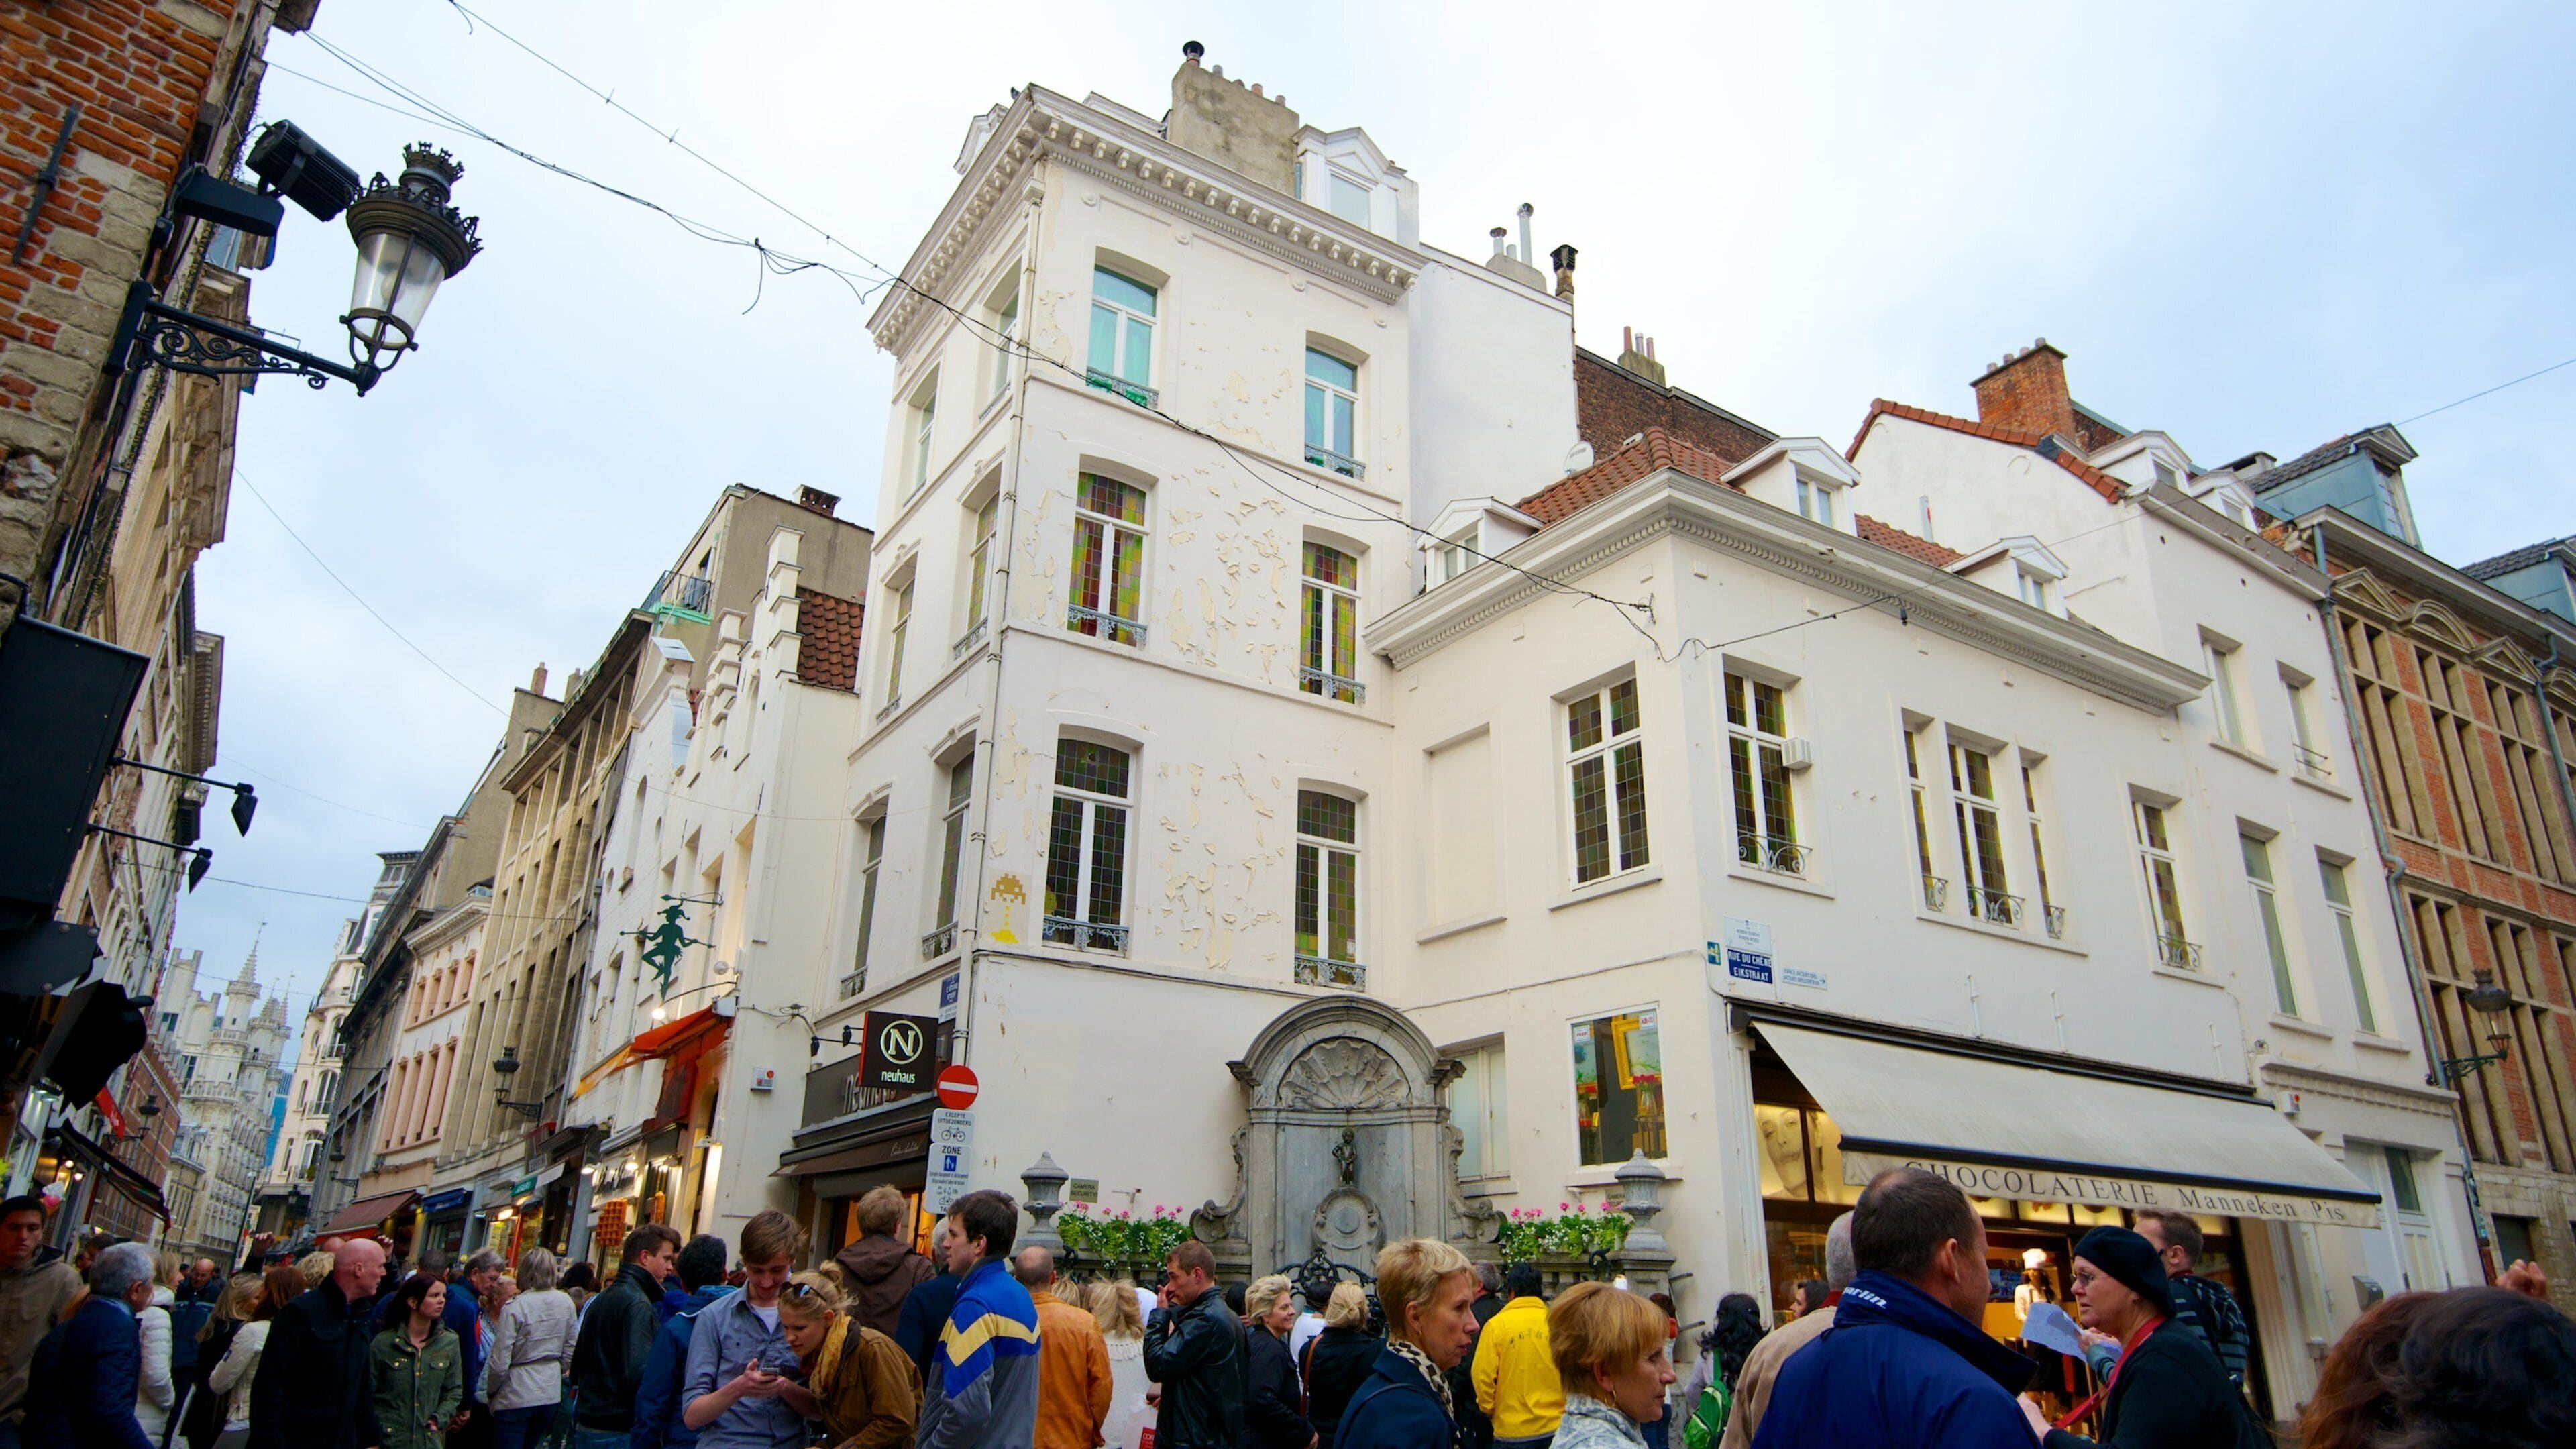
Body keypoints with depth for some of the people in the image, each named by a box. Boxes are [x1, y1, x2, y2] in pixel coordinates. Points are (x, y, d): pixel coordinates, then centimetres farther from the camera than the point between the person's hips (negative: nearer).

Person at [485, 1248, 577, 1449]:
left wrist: (490, 1392, 3)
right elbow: (569, 1354, 5)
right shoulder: (565, 1303, -1)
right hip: (551, 1396, 5)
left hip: (516, 1398, -5)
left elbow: (500, 1363, -14)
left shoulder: (514, 1308, -15)